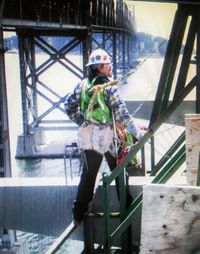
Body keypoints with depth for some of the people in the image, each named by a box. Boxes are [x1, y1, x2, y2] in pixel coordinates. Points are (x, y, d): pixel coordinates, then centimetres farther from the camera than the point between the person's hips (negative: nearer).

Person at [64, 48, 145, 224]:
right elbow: (121, 113, -18)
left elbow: (69, 106, 8)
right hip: (106, 135, -5)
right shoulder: (110, 87, -14)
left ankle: (79, 211, 14)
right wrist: (137, 133, -14)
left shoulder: (83, 85, 2)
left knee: (88, 173, 13)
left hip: (87, 134, 5)